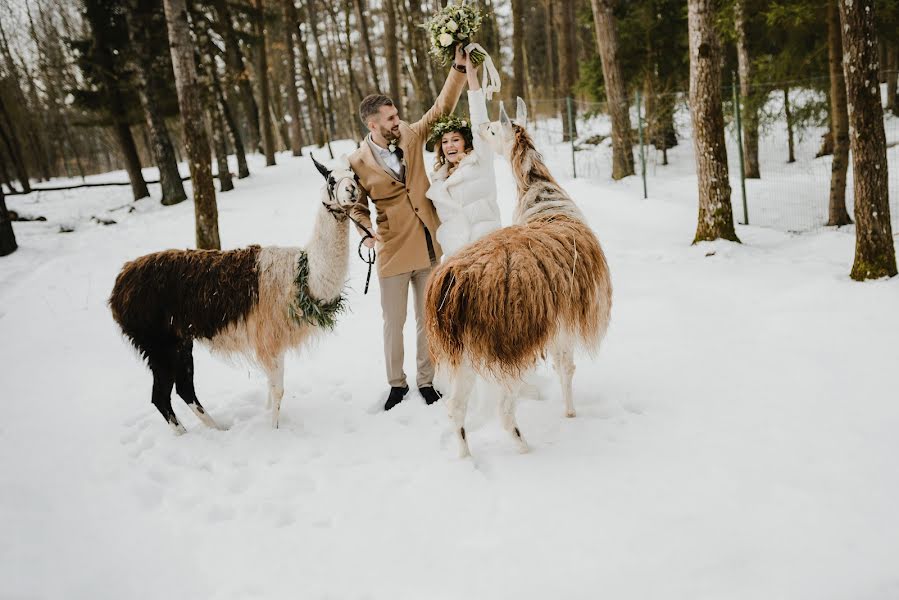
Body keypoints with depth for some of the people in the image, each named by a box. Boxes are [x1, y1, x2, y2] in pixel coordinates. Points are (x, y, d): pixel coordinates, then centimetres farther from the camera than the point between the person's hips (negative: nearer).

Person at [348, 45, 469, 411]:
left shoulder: (411, 137, 2)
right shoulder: (358, 162, -5)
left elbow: (442, 108, 7)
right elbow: (357, 206, 4)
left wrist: (459, 68, -1)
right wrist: (366, 231, -16)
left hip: (429, 249, 3)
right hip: (393, 253, -3)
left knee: (428, 320, 11)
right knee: (394, 324, 7)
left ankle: (426, 381, 26)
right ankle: (397, 384, 25)